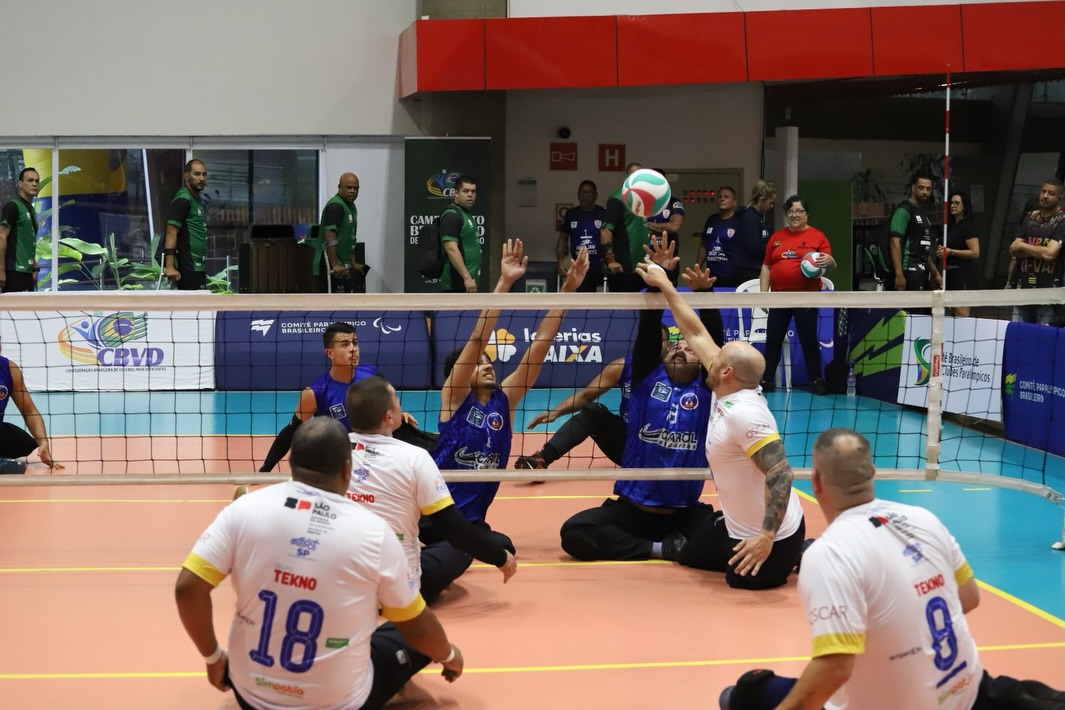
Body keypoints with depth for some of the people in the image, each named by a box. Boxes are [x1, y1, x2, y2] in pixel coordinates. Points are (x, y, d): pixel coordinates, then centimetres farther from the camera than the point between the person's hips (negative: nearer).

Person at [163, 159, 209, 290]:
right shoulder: (183, 200, -11)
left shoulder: (198, 200, 17)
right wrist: (170, 266, -25)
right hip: (187, 267, -9)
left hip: (196, 266, 9)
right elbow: (171, 233, -18)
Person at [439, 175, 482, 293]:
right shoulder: (451, 215, -13)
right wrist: (466, 277, -26)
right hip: (457, 282, -10)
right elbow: (451, 249, -22)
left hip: (466, 282, 10)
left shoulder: (467, 214, 17)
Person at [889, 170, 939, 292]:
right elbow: (895, 242, -17)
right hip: (910, 271, -9)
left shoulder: (922, 213, 21)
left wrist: (935, 273, 27)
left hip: (922, 271, 9)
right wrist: (899, 275, -24)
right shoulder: (904, 210, -7)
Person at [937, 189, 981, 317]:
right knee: (954, 315, 8)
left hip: (963, 274, -9)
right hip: (950, 272, 9)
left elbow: (975, 253, -17)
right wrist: (942, 252, 10)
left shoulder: (967, 226, -9)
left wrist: (951, 252, -16)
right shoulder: (951, 225, 17)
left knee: (961, 314, -13)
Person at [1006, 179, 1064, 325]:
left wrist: (1022, 246, -1)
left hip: (1047, 293, -5)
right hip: (1023, 288, 5)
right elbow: (1014, 250, 12)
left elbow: (1049, 253, -16)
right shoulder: (1030, 217, 13)